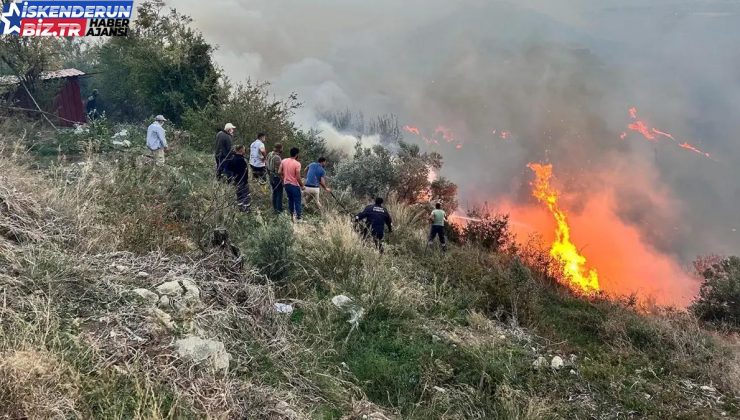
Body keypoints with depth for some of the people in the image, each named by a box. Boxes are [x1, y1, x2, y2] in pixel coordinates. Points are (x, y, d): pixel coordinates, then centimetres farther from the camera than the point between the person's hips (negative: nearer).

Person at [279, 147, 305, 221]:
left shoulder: (284, 161, -3)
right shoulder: (297, 164, -20)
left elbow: (279, 172, 1)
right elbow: (298, 177, -20)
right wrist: (302, 185, -6)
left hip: (286, 184, 6)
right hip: (294, 185, -6)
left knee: (290, 199, 22)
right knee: (297, 201, 7)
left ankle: (292, 215, 33)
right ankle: (298, 218, 13)